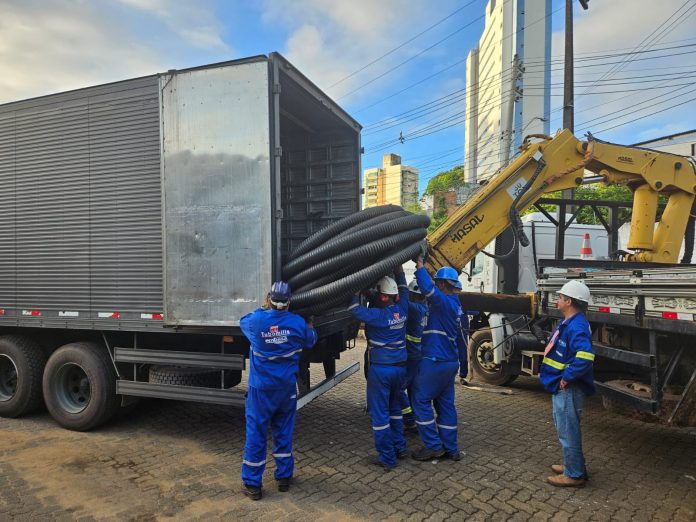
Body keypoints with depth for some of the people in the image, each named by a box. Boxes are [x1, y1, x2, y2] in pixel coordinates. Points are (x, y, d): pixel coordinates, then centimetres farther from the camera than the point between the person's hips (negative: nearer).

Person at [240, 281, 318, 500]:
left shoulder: (256, 321, -13)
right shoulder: (298, 323, -9)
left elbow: (243, 321, 12)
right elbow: (311, 341, 12)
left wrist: (263, 309, 21)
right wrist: (310, 326, 32)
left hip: (261, 388, -2)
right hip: (287, 387, 2)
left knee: (255, 434, 8)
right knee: (283, 432, 16)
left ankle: (252, 484, 15)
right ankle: (284, 477, 27)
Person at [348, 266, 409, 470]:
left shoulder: (378, 315, -19)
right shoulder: (402, 309, 0)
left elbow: (355, 308, -17)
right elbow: (403, 289, 17)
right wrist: (399, 269, 24)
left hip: (381, 368, -7)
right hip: (400, 366, 7)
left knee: (380, 412, 3)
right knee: (394, 407, 24)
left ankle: (387, 458, 9)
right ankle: (400, 447, 30)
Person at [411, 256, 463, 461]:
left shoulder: (444, 302, -17)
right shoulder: (455, 305, 14)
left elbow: (428, 289, -32)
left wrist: (420, 265, -26)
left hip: (435, 361, -9)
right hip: (450, 361, 9)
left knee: (421, 400, 0)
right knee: (446, 404, 13)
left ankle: (433, 446, 3)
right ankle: (451, 448, 18)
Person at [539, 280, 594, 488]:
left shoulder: (576, 326, -23)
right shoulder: (569, 323, 11)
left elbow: (585, 356, -36)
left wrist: (567, 377, -27)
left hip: (568, 389, -11)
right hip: (562, 387, 11)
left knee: (568, 431, 1)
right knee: (566, 428, 22)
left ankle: (574, 475, 14)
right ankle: (573, 465, 36)